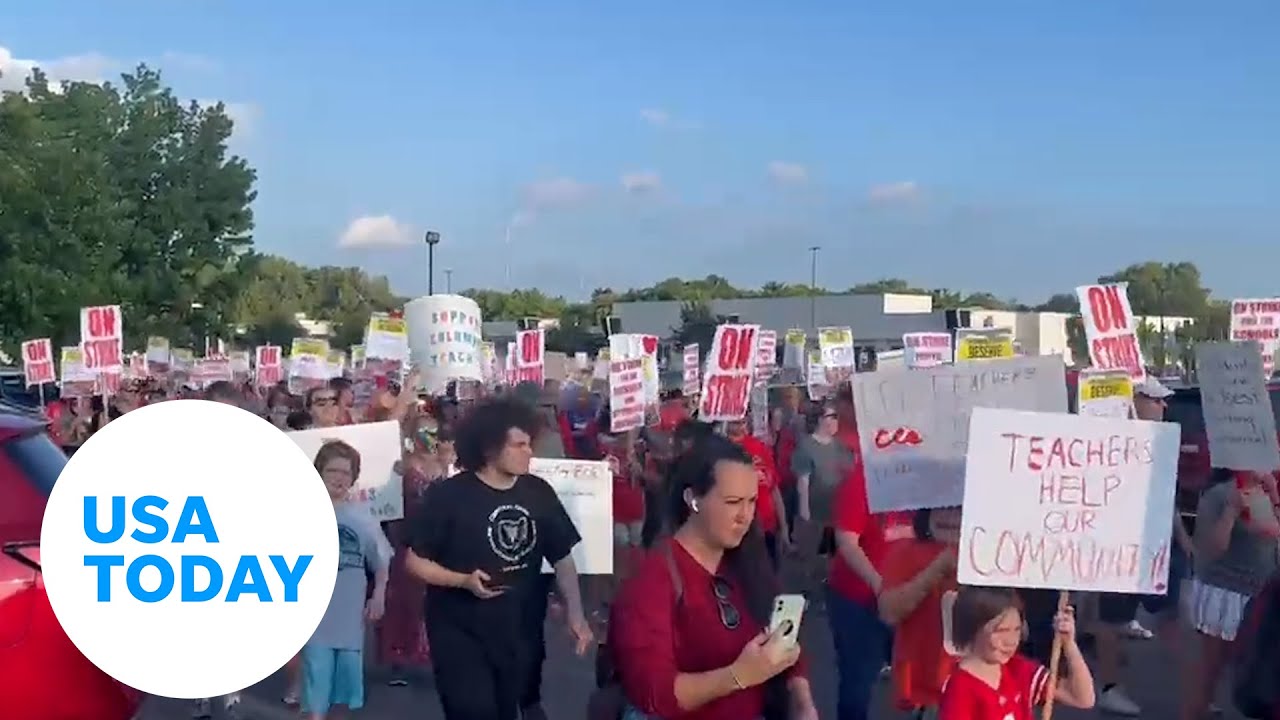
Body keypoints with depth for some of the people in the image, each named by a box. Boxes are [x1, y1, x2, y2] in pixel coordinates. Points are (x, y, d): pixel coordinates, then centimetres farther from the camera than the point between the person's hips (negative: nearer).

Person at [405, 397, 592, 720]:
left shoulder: (539, 493, -2)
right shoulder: (447, 496, -14)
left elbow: (562, 558, 4)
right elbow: (415, 560, -9)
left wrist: (575, 614, -7)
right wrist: (464, 581, -23)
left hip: (519, 634, 4)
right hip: (461, 634, -4)